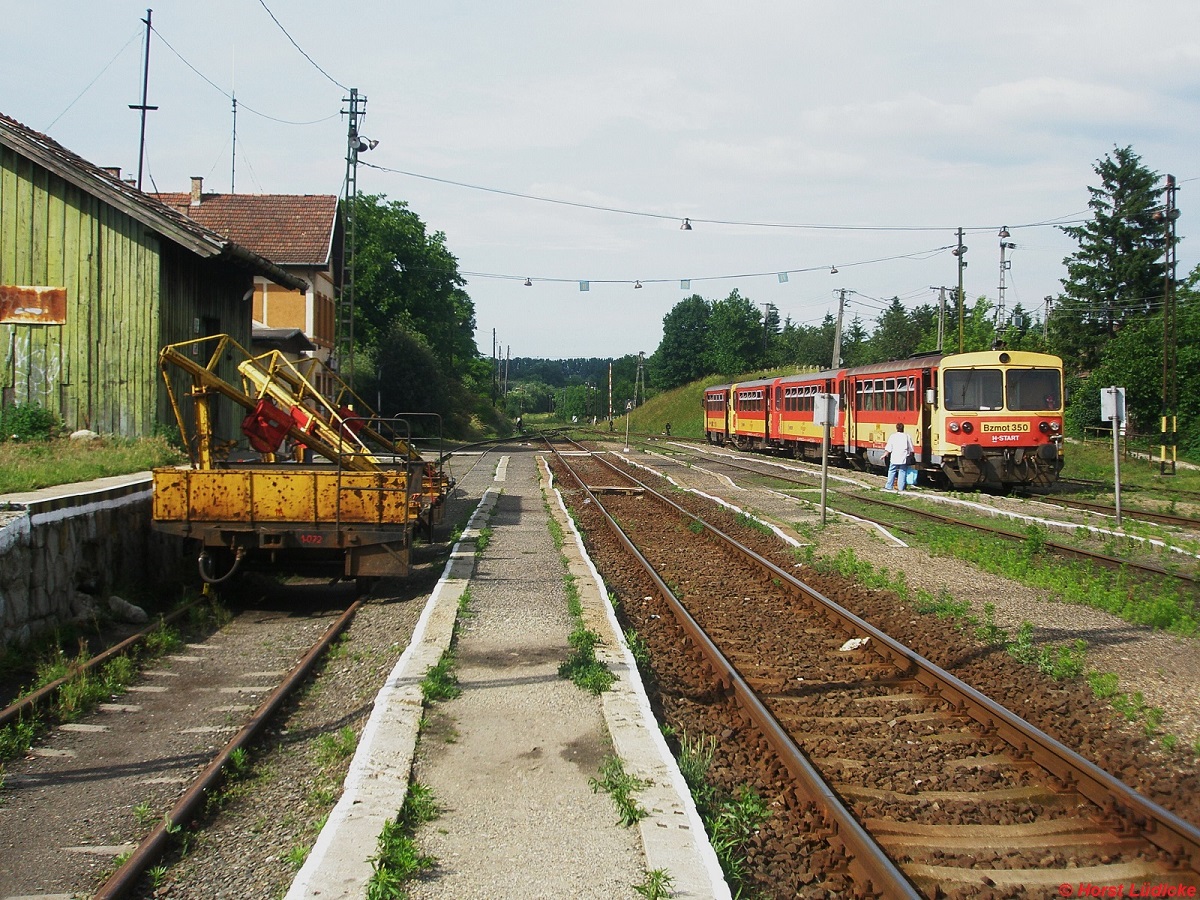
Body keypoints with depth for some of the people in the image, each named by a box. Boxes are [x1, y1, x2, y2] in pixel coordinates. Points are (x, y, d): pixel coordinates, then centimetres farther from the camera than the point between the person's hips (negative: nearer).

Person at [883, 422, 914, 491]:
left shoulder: (893, 437, -3)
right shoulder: (907, 437, 1)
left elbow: (888, 449, -3)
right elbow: (911, 449, 5)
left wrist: (884, 455, 10)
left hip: (894, 459, -1)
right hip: (904, 459, 1)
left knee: (891, 472, 9)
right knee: (902, 472, 6)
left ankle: (888, 486, 11)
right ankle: (901, 487, 4)